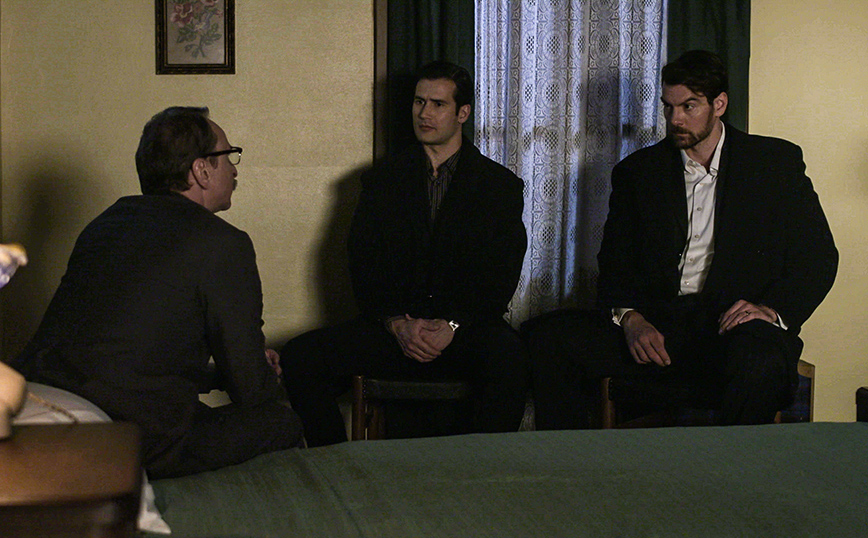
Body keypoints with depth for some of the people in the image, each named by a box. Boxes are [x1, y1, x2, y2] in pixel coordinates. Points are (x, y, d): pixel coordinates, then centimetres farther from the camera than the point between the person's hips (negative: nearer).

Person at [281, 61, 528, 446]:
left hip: (465, 328, -2)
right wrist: (397, 323, -12)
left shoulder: (500, 185, 9)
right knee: (298, 358, -20)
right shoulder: (382, 180, 14)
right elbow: (364, 269, 6)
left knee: (508, 359, -37)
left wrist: (452, 325, -17)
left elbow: (500, 277, 0)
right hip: (393, 325, 2)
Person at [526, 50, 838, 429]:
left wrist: (773, 309, -14)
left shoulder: (777, 162, 10)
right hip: (655, 324, 3)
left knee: (759, 362, -40)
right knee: (544, 337, -19)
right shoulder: (638, 171, 16)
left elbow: (819, 257, 6)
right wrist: (628, 317, -11)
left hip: (735, 326, -2)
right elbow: (614, 265, 12)